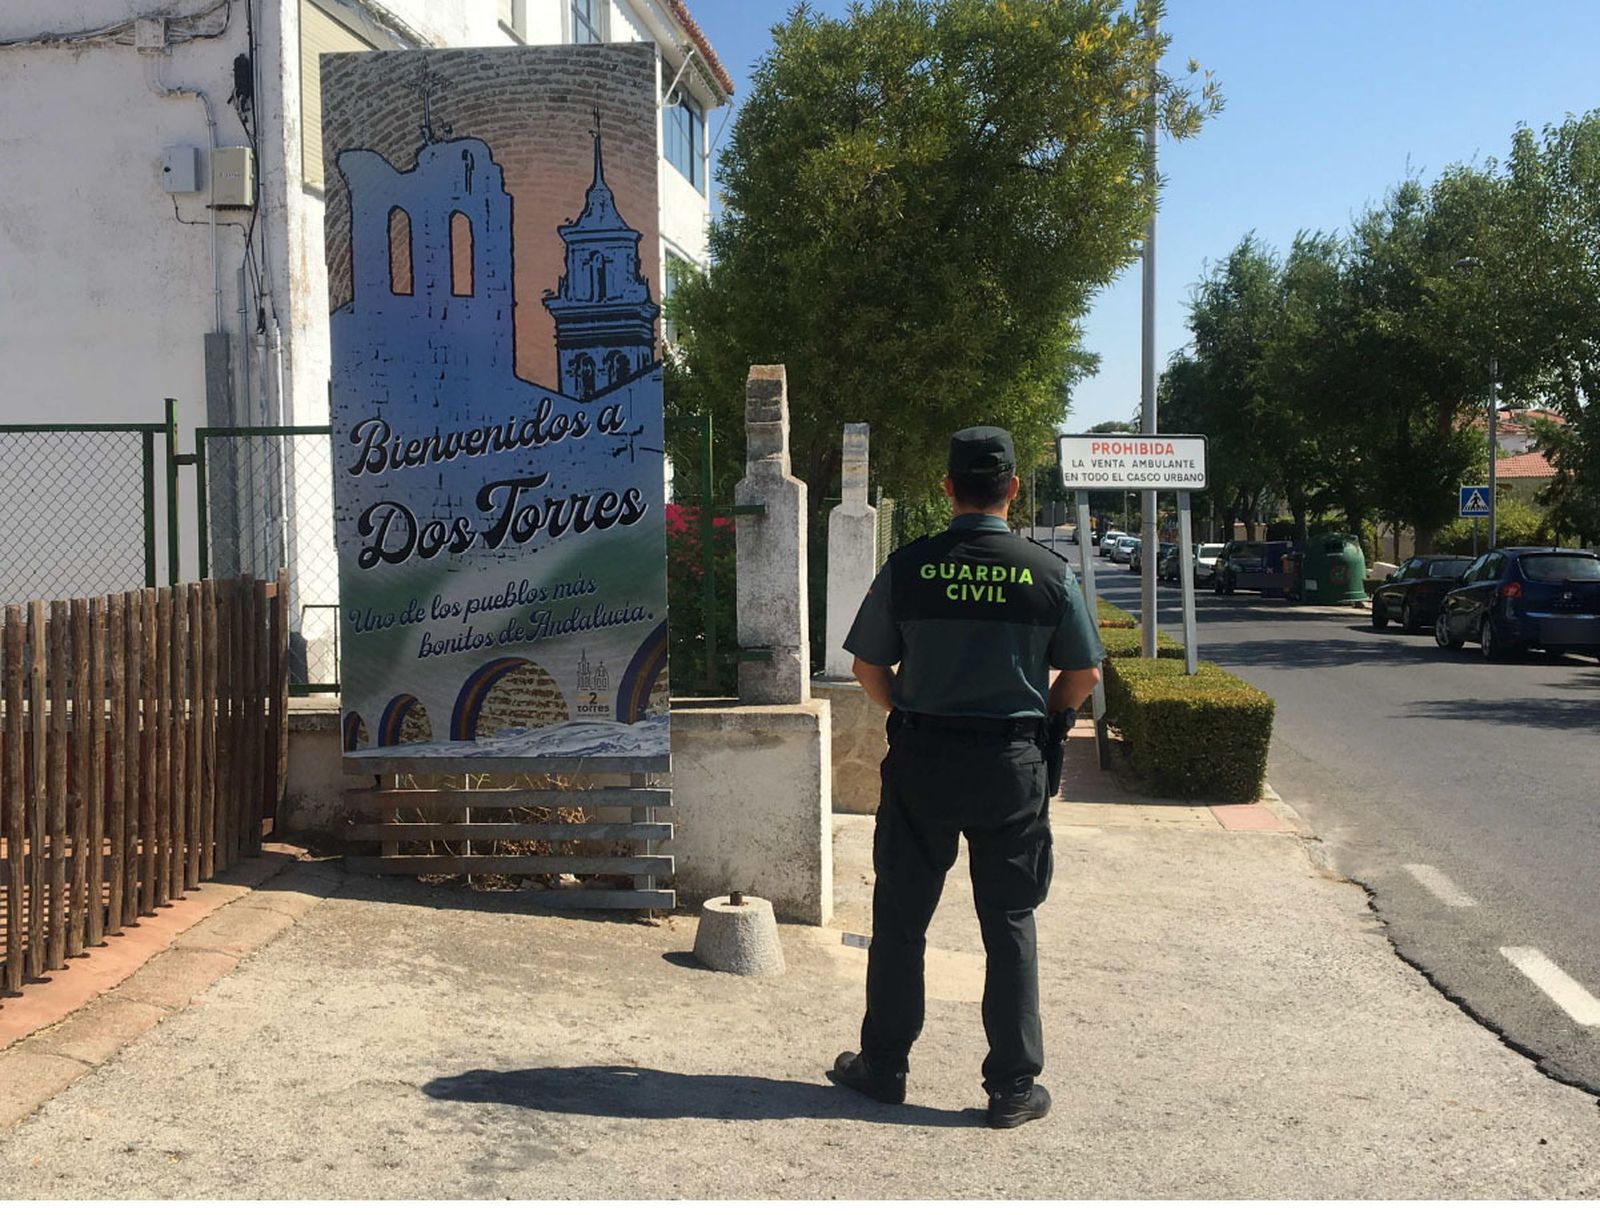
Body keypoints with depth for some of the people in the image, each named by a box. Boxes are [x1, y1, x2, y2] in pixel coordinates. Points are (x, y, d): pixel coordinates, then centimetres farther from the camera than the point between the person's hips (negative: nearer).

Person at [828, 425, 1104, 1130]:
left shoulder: (907, 568, -6)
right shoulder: (1049, 573, -6)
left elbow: (868, 666, 1)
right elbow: (1083, 675, 1)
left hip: (920, 759, 0)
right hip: (1014, 764, 0)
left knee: (900, 917, 13)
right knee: (1010, 925, 10)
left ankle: (883, 1065, 24)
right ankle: (1013, 1086, 16)